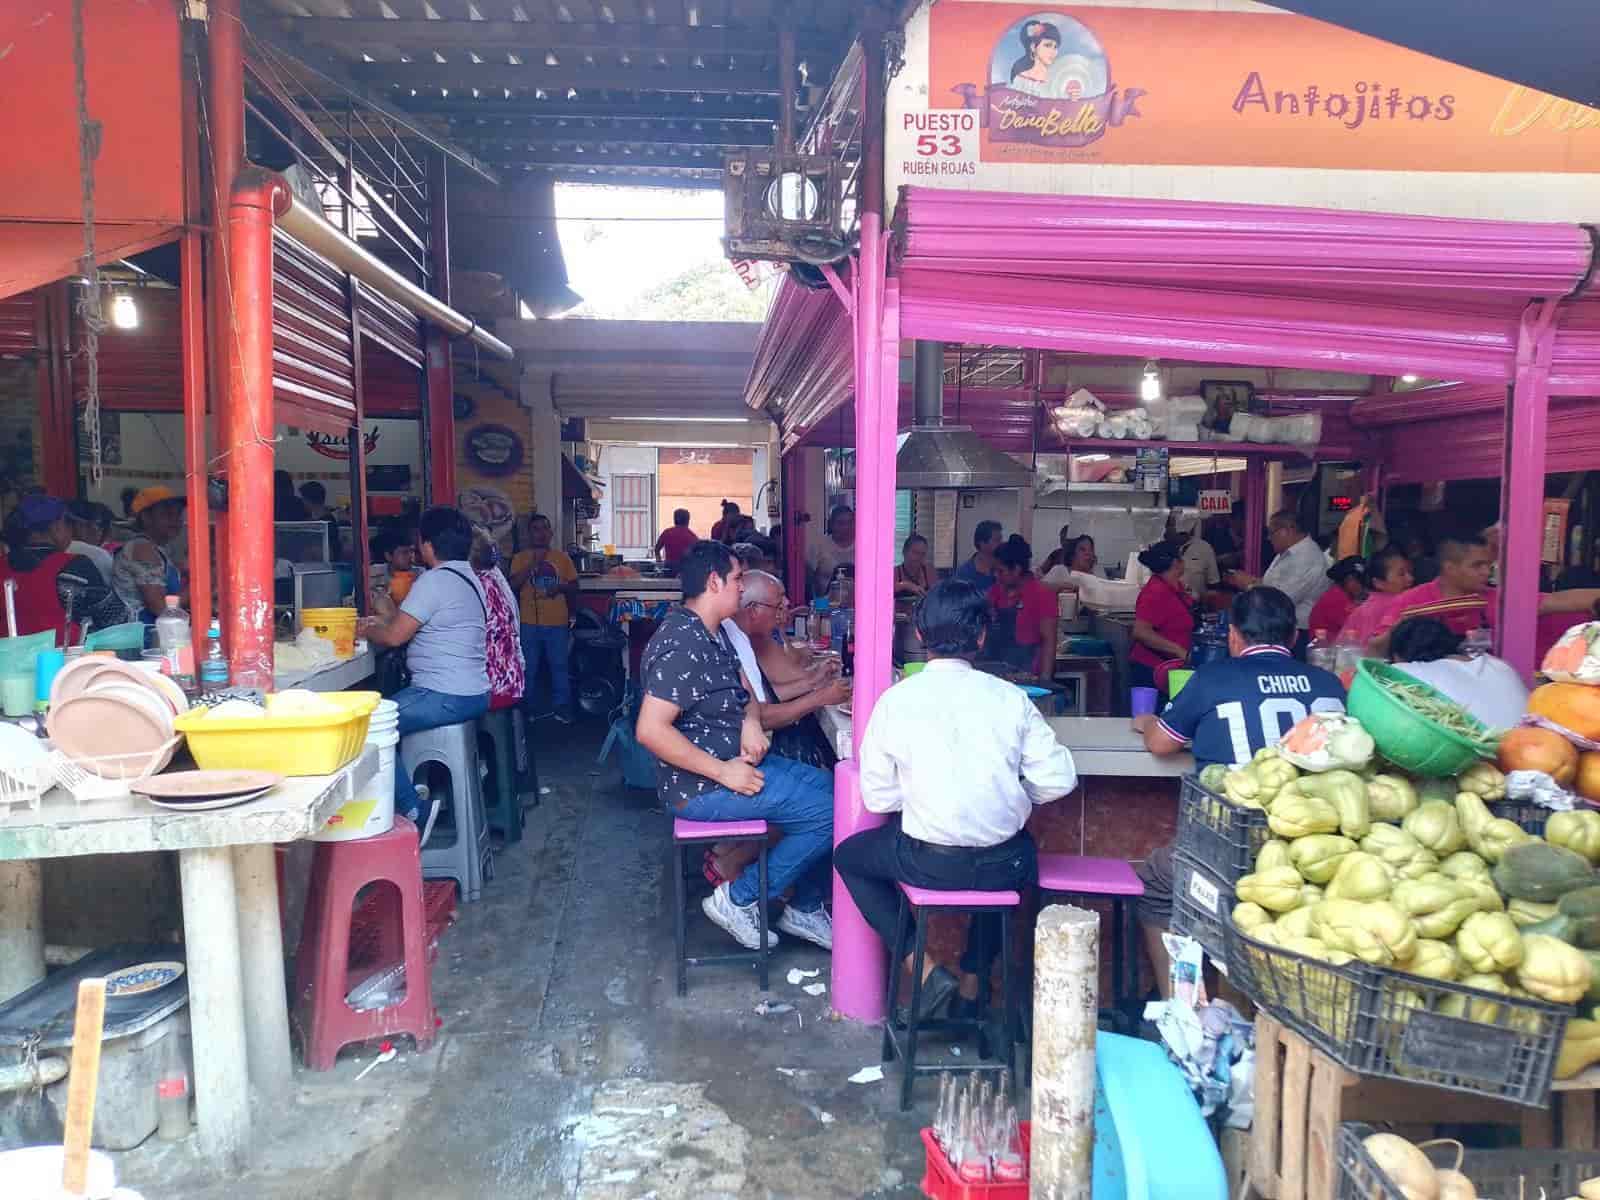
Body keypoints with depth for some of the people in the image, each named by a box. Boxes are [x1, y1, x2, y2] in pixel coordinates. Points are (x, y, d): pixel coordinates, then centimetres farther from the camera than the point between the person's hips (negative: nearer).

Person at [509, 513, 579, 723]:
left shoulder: (562, 558, 7)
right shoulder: (521, 559, 3)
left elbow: (574, 587, 12)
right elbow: (514, 585, -9)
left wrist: (560, 587, -9)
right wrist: (533, 563, -15)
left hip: (557, 622, 1)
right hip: (530, 623, -1)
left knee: (560, 666, 5)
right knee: (528, 668, 7)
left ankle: (561, 708, 15)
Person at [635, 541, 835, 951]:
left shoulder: (712, 633, 9)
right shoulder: (682, 644, -23)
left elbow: (744, 691, 19)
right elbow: (649, 730, -29)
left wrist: (751, 722, -5)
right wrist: (723, 772, -24)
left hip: (734, 762, 11)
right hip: (701, 787, -10)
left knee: (830, 787, 11)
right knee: (829, 813, -15)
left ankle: (805, 909, 21)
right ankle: (738, 900, -1)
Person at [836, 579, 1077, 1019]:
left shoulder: (896, 699, -9)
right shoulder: (1011, 698, -5)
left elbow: (877, 798, -4)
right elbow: (1057, 781, -5)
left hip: (930, 863, -2)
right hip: (1005, 866, 3)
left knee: (848, 856, 25)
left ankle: (926, 972, 14)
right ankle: (974, 981, 38)